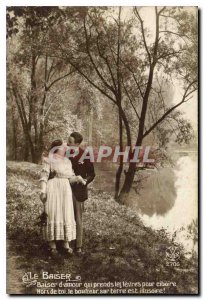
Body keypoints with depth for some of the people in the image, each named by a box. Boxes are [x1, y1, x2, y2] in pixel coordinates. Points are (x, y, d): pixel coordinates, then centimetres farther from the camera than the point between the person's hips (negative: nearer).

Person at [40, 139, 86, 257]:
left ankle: (66, 244, 11)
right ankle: (52, 245, 8)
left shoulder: (67, 161, 16)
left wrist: (78, 178, -9)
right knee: (53, 215, -2)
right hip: (52, 190, -5)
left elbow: (70, 178, 10)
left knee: (67, 216, 3)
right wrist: (43, 190, -14)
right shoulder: (49, 160, 0)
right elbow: (44, 176, -5)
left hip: (65, 191, 5)